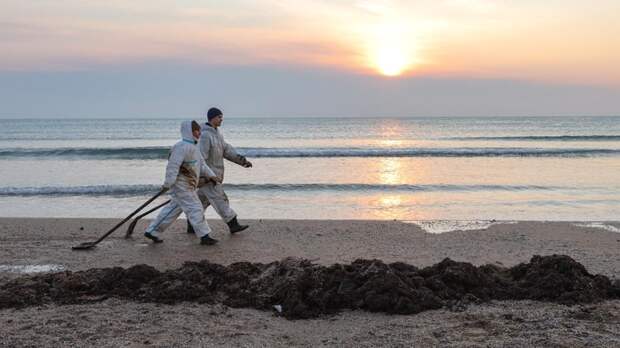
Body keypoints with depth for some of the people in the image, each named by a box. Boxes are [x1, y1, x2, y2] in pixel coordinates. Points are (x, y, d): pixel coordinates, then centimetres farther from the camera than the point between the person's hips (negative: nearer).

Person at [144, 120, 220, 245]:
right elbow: (173, 165, -23)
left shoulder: (193, 147, 15)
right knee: (194, 208, -6)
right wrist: (168, 183, -25)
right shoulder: (182, 147, -19)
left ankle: (152, 231, 22)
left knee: (174, 209, 15)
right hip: (181, 184, -11)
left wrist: (210, 175, 9)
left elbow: (202, 163, 19)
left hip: (188, 185, 11)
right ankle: (204, 236, 1)